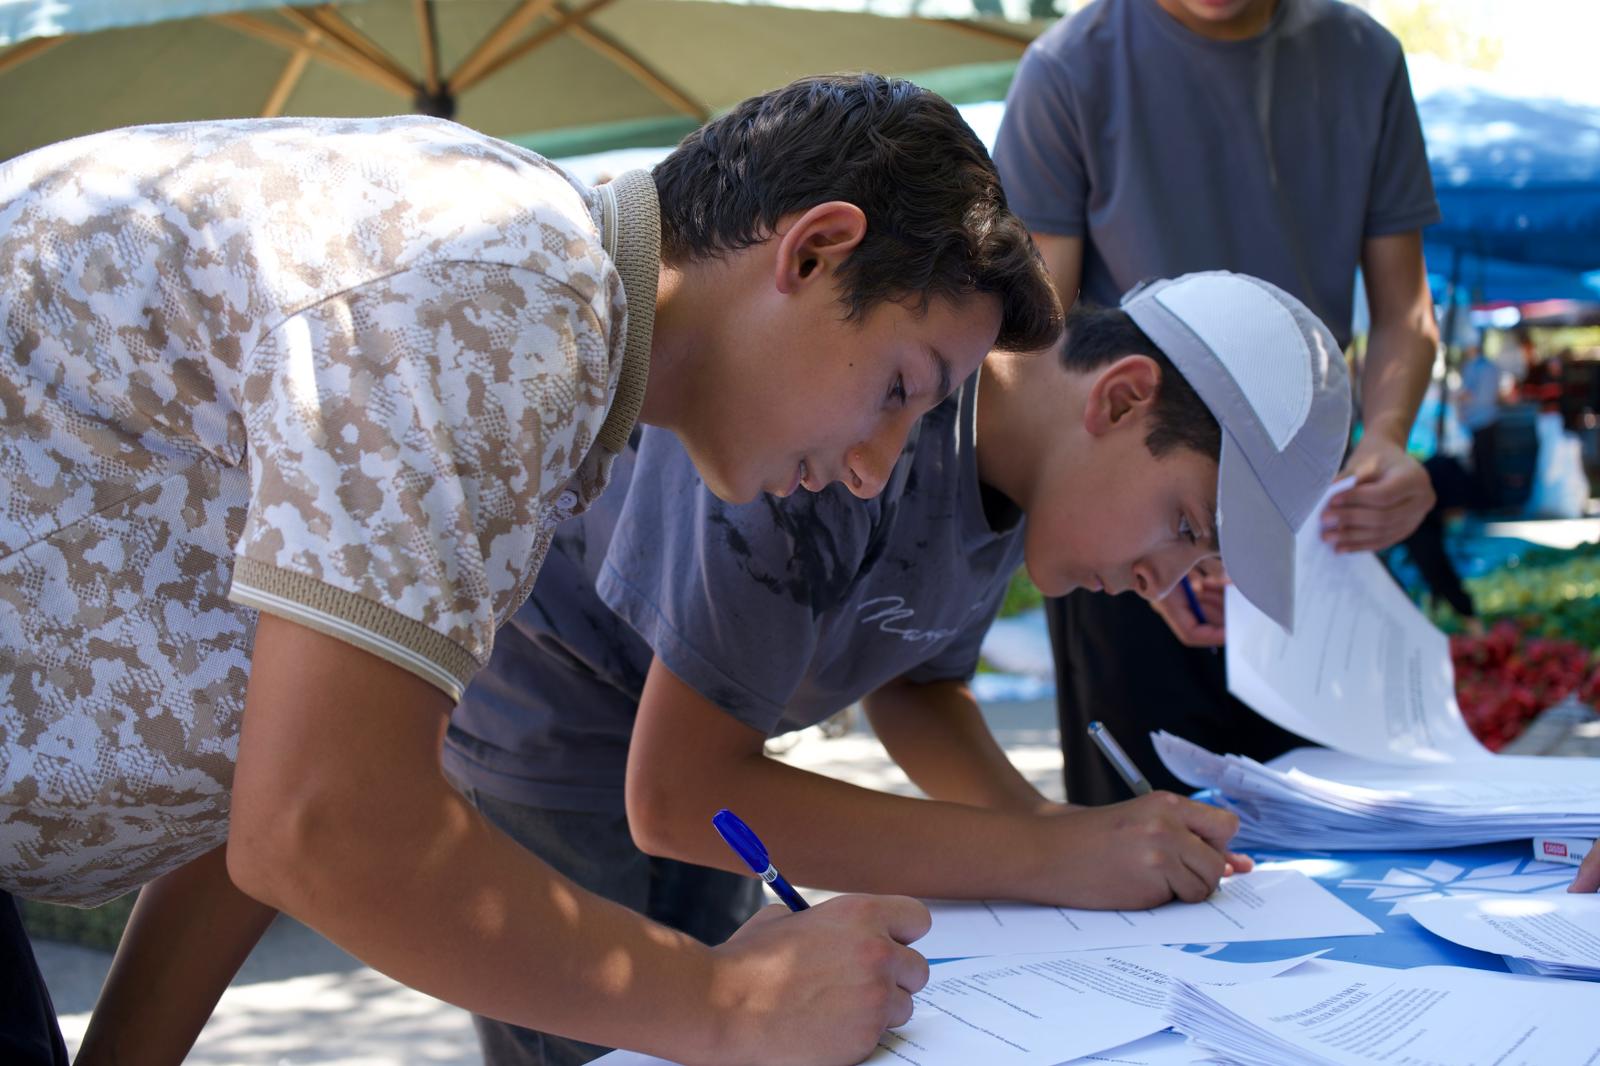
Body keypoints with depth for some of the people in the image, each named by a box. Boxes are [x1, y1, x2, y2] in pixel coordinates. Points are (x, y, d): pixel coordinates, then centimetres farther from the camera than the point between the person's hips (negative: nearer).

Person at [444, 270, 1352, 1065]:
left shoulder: (1013, 465, -9)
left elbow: (914, 686, 6)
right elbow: (674, 795, -34)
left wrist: (1046, 822, -15)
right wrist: (1047, 857, -33)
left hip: (692, 750, 8)